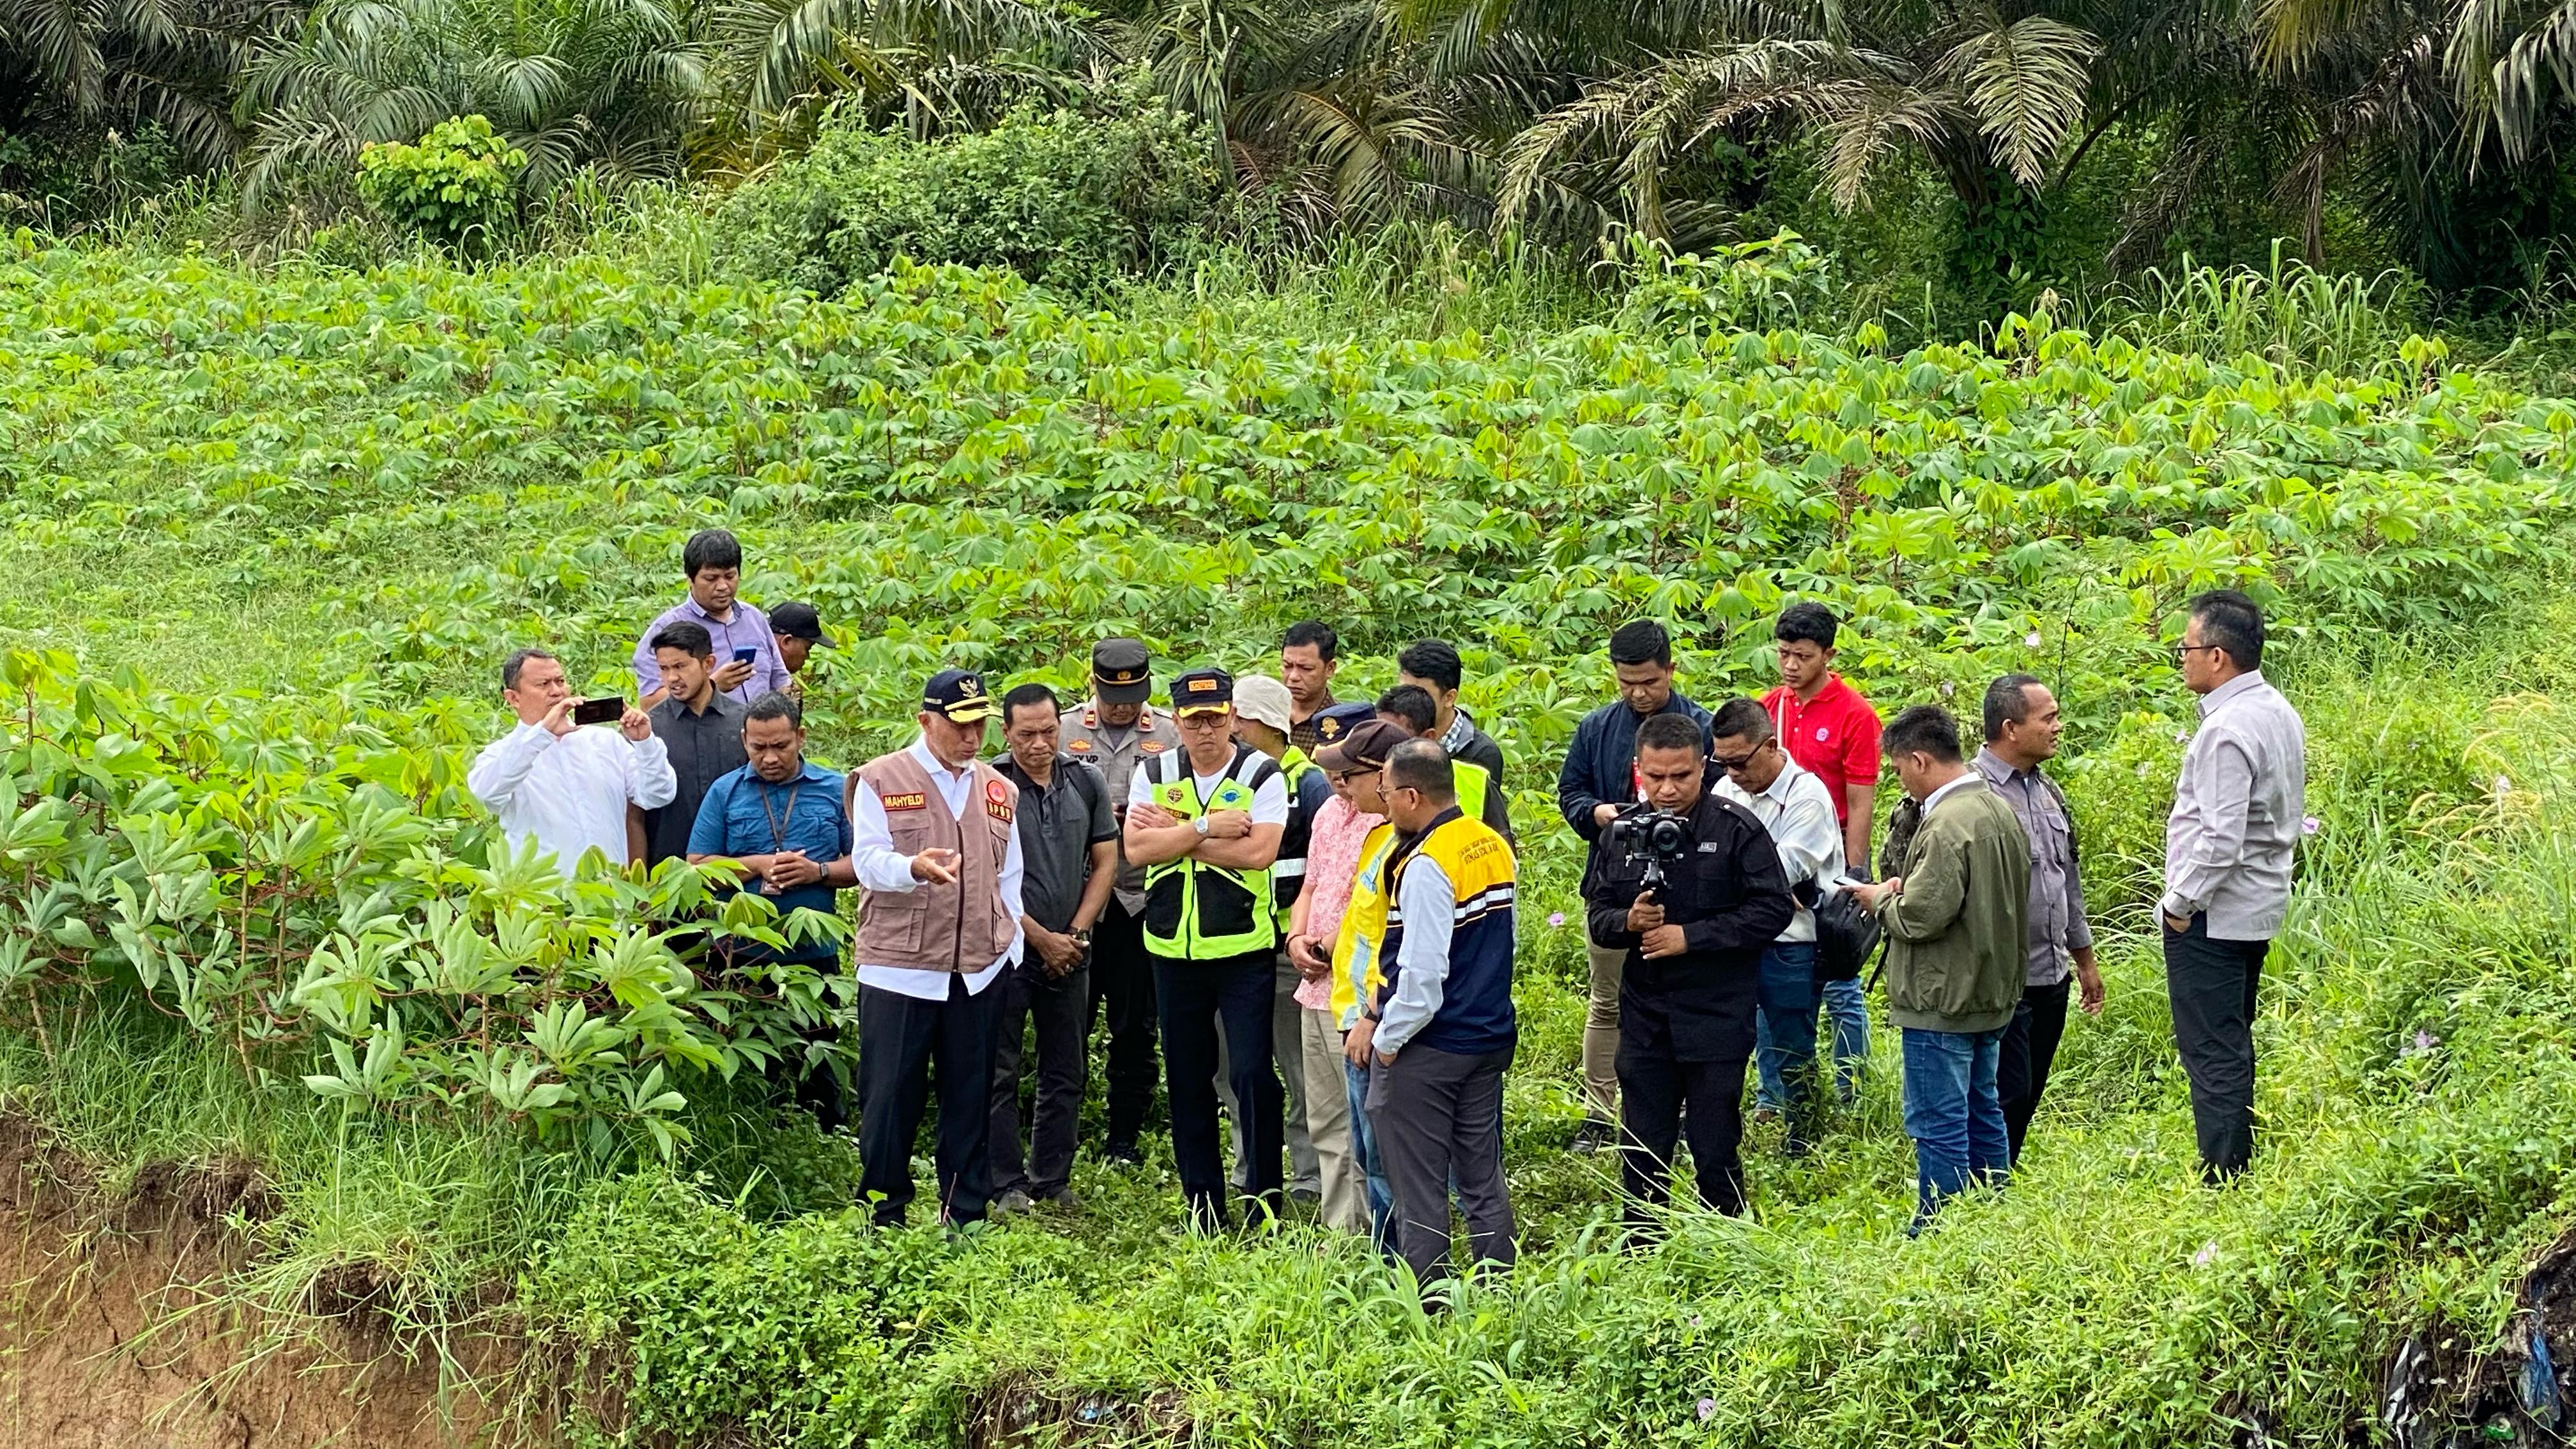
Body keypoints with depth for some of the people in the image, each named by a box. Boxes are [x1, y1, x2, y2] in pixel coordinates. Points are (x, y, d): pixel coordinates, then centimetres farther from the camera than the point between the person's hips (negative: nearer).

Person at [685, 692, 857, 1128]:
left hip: (815, 950, 0)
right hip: (744, 954, 0)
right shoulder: (725, 792, 5)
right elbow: (697, 867, 0)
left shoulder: (835, 790, 5)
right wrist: (758, 867, -12)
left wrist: (818, 871, -14)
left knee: (818, 1069, 5)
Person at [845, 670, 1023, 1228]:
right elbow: (868, 862, -9)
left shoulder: (999, 791, 16)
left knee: (970, 1097, 7)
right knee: (890, 1095, -1)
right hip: (898, 968, -4)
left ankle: (966, 1214, 14)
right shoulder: (880, 781, 1)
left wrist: (1011, 951, 11)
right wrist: (913, 867, -29)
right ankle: (884, 1214, 8)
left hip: (979, 972, 4)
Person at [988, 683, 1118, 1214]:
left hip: (1070, 951, 4)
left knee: (1067, 1072, 8)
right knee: (1001, 1073, -1)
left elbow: (1105, 862, 9)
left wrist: (1076, 934, -2)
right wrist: (1042, 939, -8)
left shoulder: (1087, 782, 5)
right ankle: (1007, 1185, 5)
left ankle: (1052, 1180, 17)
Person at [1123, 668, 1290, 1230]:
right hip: (1173, 949, 4)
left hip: (1244, 947, -4)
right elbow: (1137, 848, -8)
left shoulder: (1262, 775, -4)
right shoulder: (1153, 774, 6)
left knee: (1252, 1073, -7)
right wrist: (1207, 828, -16)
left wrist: (1174, 834, -13)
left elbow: (1258, 851, -18)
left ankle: (1267, 1194, 4)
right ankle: (1203, 1199, 19)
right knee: (1187, 1079, 9)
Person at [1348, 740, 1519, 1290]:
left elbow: (1422, 976, -25)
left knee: (1419, 1193, 2)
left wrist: (1385, 1038, -10)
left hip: (1427, 1050, -8)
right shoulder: (1494, 847, 6)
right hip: (1491, 1037, 8)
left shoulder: (1426, 867, -21)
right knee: (1484, 1182, 16)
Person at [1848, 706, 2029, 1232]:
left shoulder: (1948, 826, -22)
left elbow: (1921, 917, -25)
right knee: (1982, 1115, 18)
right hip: (1989, 994, 10)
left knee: (1939, 1127, -3)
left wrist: (1881, 899, -5)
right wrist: (1904, 890, 10)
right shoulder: (1999, 809, 8)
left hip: (1943, 1003, -10)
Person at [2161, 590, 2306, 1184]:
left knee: (2212, 1054, -7)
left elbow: (2220, 837, -26)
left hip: (2212, 913, -10)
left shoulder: (2227, 729, -21)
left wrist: (2181, 902, -14)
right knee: (2234, 1046, 17)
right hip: (2260, 907, 10)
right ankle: (2241, 1168, 23)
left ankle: (2223, 1179, -7)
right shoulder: (2280, 714, 10)